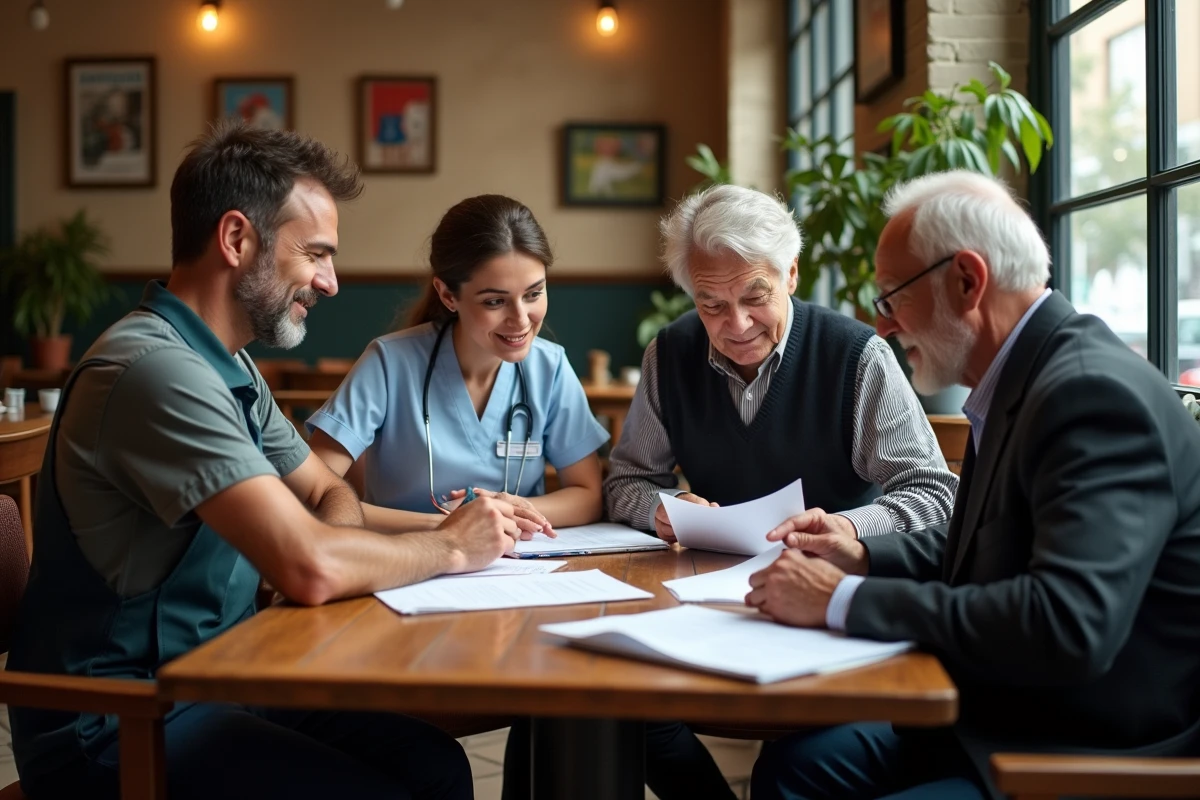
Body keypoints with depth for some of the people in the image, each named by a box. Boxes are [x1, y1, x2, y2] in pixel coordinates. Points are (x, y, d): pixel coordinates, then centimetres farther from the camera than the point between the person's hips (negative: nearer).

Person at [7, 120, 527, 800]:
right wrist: (451, 548, -12)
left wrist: (339, 539, -8)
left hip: (214, 678, 8)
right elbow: (310, 567, -30)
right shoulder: (157, 369, -24)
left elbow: (329, 493, 17)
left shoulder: (231, 368, 8)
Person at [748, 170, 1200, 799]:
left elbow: (1070, 623, -34)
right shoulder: (1024, 382, 7)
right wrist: (867, 558, 5)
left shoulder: (1095, 393, -23)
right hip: (1008, 718, 9)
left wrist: (844, 600, -25)